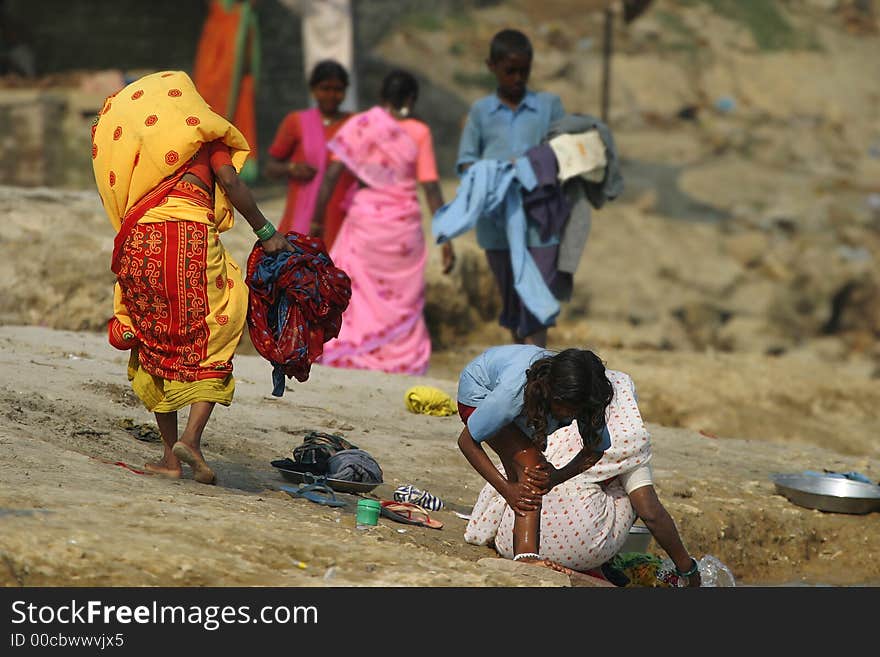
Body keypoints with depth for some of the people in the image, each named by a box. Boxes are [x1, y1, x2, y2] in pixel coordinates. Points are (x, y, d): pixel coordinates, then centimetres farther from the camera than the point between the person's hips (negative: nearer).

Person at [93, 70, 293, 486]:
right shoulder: (200, 131, 13)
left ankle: (170, 455, 9)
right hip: (189, 234, -4)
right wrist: (265, 233, 4)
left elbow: (120, 200, 19)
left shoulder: (129, 133, 25)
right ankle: (192, 436, -15)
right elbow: (230, 180, 0)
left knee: (157, 347, 12)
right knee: (210, 344, 4)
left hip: (137, 241, 4)